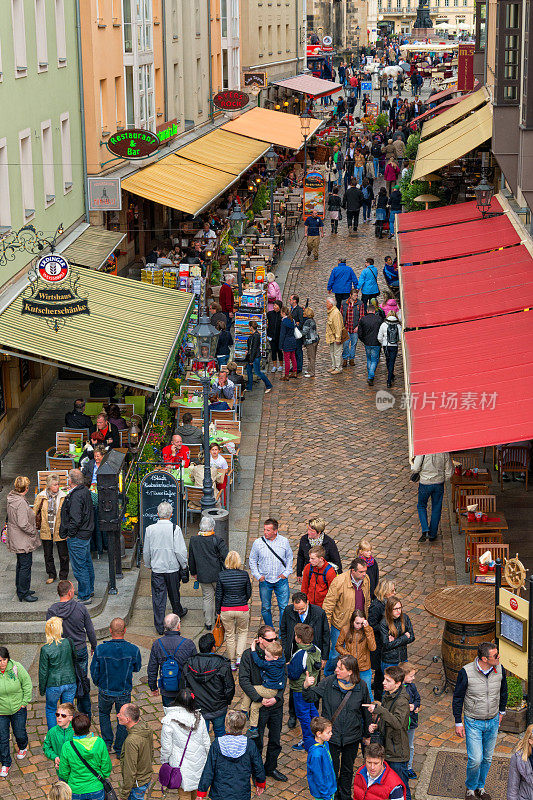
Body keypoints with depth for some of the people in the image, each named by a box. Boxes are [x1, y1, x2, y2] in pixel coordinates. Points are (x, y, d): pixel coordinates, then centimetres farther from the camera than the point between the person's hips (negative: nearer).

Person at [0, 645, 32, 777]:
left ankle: (22, 748, 49)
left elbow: (27, 684, -4)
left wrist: (24, 702, -4)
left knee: (19, 733, 13)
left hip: (18, 709, 0)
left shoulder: (16, 667, -17)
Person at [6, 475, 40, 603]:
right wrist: (33, 531, -12)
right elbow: (23, 524, -29)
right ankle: (23, 594, 6)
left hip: (16, 540, 10)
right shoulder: (21, 503, -27)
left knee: (21, 564, 21)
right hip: (23, 541, -10)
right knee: (25, 565, 0)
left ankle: (21, 589, 34)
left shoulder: (11, 498, 3)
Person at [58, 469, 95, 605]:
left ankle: (84, 596, 5)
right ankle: (90, 590, 35)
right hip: (86, 533, 10)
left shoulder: (76, 497, -25)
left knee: (79, 567, -1)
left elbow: (76, 520, -28)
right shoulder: (85, 491, 6)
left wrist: (70, 534, -14)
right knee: (87, 563, 21)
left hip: (77, 537, -10)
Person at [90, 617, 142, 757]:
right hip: (124, 693, 0)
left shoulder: (100, 650, -21)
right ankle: (120, 749, 29)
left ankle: (107, 742, 30)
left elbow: (94, 672, -8)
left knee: (104, 714, 29)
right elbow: (137, 668, -1)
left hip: (105, 691, 0)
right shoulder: (133, 650, -20)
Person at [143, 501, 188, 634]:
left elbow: (146, 551, 3)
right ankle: (178, 612, 45)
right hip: (173, 567, -1)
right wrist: (184, 565, 0)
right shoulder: (175, 529, -16)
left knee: (158, 597, 6)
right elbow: (180, 551, -16)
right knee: (174, 592, 21)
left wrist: (148, 565, 19)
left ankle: (159, 626, 8)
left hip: (156, 568, 1)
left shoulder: (150, 529, -8)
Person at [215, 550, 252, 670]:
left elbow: (218, 596, -3)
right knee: (243, 632, 21)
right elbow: (249, 593, 1)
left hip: (226, 610, 0)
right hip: (242, 609, 0)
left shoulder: (221, 575, -10)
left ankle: (232, 662, 21)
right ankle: (239, 657, 5)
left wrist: (218, 610, 10)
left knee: (230, 635, 15)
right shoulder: (244, 574, -10)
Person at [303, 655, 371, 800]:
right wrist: (306, 687, -34)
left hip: (352, 738, 1)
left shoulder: (361, 687, -9)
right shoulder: (328, 682, -12)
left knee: (347, 769, 19)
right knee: (332, 769, 10)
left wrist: (366, 735, 11)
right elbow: (311, 697, -11)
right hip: (331, 736, -1)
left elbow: (365, 712, 3)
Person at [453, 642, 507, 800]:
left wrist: (501, 711, 20)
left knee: (487, 758, 15)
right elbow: (457, 698, -9)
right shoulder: (466, 672, -22)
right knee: (475, 759, -6)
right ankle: (470, 787, 20)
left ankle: (480, 786, 37)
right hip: (473, 722, -4)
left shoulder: (499, 669, -11)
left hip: (493, 722, 4)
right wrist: (458, 723, -5)